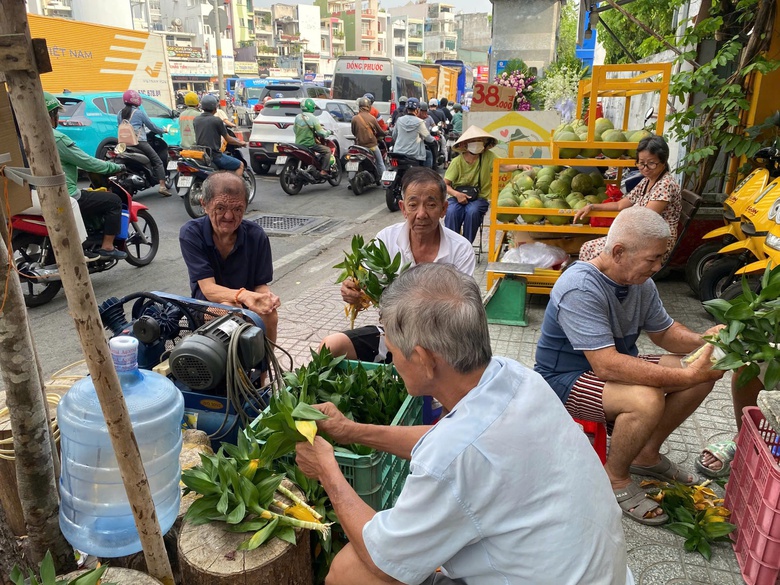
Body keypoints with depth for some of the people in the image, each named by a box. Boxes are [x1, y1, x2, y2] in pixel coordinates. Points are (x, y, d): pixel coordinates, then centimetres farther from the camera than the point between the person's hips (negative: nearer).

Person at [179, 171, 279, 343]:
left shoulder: (256, 235, -10)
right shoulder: (190, 233, -15)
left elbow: (260, 284, -6)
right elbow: (208, 289, -22)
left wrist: (267, 296, -32)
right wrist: (243, 295, -42)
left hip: (247, 308, 2)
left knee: (270, 316, -28)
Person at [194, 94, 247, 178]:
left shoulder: (195, 120, 6)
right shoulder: (216, 120, -12)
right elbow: (229, 140, -4)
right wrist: (240, 143, 15)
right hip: (214, 156, -7)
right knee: (240, 165, 6)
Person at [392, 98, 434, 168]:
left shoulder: (399, 120, 0)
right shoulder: (419, 122, -11)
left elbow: (394, 136, 11)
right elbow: (428, 138, -3)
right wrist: (433, 139, 20)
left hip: (398, 152, 4)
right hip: (413, 154, -4)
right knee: (429, 154, 23)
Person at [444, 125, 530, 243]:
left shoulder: (487, 156, -1)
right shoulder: (457, 162, -6)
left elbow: (503, 167, -14)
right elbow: (445, 184, -5)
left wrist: (520, 166, -31)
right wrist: (456, 194, -22)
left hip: (479, 197, 1)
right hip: (458, 196, 0)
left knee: (472, 211, -32)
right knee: (452, 211, -32)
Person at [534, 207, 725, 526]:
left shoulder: (640, 282, -2)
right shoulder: (580, 289, -30)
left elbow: (664, 332, 11)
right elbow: (607, 366, -36)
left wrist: (701, 340, -11)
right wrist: (686, 375, -35)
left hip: (614, 365, 9)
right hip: (566, 379, -9)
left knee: (704, 373, 0)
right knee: (647, 399, -34)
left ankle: (646, 453, 16)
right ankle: (615, 479, -6)